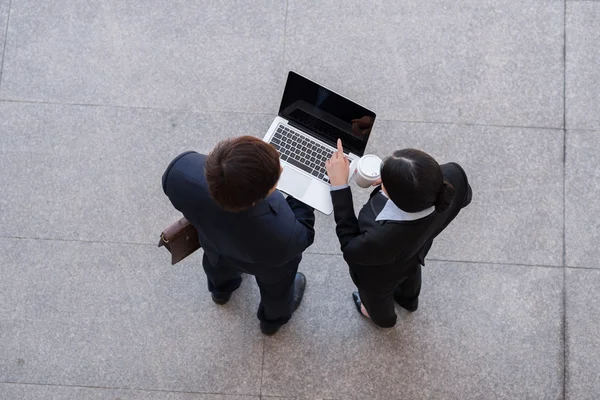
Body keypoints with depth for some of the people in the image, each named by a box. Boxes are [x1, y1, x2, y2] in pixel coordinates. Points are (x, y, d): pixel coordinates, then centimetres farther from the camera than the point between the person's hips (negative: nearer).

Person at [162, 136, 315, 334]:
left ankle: (221, 288, 73)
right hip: (267, 265, -3)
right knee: (276, 286, 34)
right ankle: (273, 319, 67)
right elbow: (301, 237, -22)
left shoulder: (181, 170, -42)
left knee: (217, 260, 40)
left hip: (212, 241, 3)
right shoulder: (281, 237, -47)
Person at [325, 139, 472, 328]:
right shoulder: (453, 177, -39)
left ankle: (382, 317, 70)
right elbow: (464, 195, -11)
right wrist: (396, 179, -17)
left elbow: (351, 248, -27)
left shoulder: (383, 237, -52)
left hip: (380, 277, -4)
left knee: (376, 296, 35)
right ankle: (409, 299, 75)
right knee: (410, 274, 41)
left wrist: (339, 185, -32)